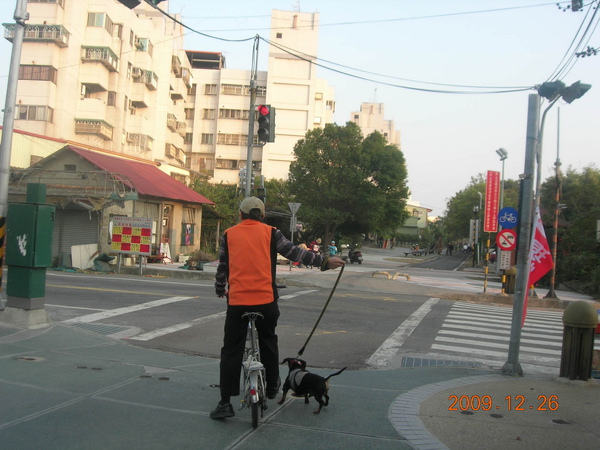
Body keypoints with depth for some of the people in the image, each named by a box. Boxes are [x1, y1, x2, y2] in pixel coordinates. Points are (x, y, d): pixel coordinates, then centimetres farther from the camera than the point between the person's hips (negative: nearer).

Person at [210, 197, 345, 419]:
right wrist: (325, 261, 11)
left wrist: (220, 290, 31)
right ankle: (272, 386, 36)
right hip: (266, 301, 0)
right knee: (268, 343, 22)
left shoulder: (228, 234, 8)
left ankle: (225, 403, 1)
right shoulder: (270, 233, 3)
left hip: (237, 301, 0)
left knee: (231, 351, 5)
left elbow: (222, 267, 14)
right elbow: (295, 253, 2)